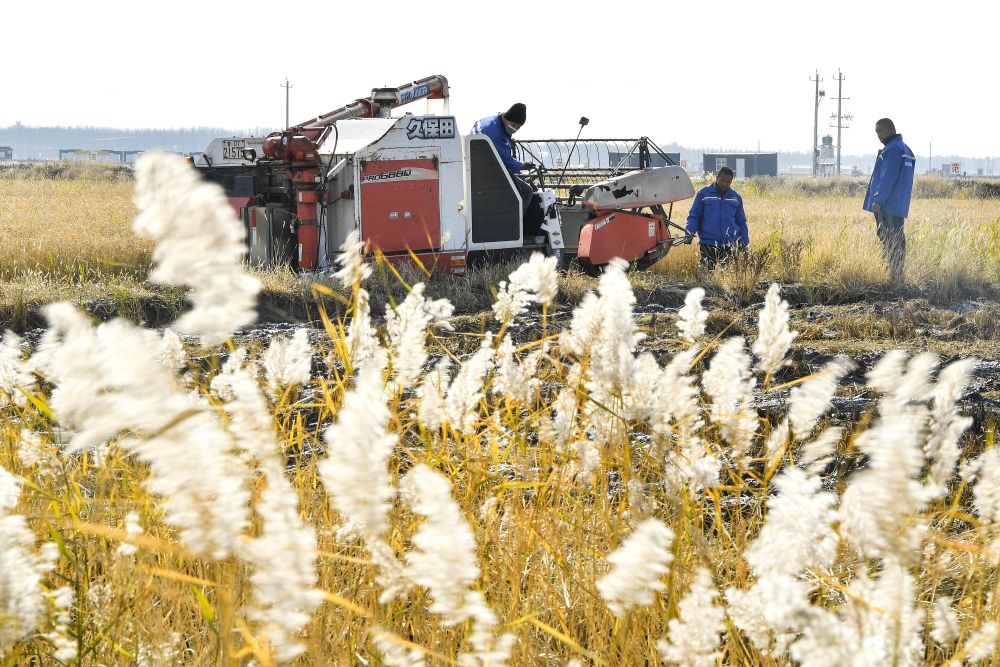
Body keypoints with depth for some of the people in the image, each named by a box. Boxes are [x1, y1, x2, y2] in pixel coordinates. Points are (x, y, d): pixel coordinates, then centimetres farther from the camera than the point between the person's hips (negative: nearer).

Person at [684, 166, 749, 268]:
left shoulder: (736, 197, 11)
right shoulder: (704, 193, 3)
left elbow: (741, 222, 17)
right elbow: (693, 216, 3)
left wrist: (745, 244, 12)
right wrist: (689, 234, -11)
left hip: (730, 246, 2)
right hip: (708, 245, -2)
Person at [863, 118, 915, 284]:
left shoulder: (893, 150, -13)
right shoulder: (904, 149, 18)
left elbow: (888, 178, -19)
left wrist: (878, 200, -18)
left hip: (888, 206, -10)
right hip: (899, 206, 10)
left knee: (890, 241, -9)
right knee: (896, 241, 10)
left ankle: (895, 278, -11)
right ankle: (897, 278, 12)